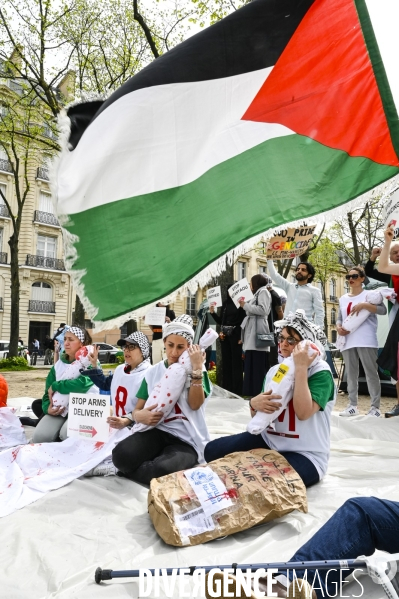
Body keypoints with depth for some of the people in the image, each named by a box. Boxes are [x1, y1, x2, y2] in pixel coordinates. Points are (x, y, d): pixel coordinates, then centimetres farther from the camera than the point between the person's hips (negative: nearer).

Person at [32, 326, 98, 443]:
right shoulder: (59, 364, 11)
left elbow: (83, 383, -26)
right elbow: (48, 392, 12)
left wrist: (55, 386, -15)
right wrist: (48, 408, -10)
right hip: (60, 409, 5)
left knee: (67, 434, -31)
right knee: (40, 436, -20)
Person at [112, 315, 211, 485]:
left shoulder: (196, 371, 2)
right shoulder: (153, 372, 10)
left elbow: (195, 404, -14)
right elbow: (137, 409, 9)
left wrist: (197, 369, -23)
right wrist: (140, 415, -15)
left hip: (186, 441, -2)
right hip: (157, 431, 3)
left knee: (161, 471, -35)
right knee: (121, 455, -30)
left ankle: (131, 471, -3)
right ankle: (149, 467, 1)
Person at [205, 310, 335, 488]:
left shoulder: (321, 372, -12)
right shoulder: (274, 371, 6)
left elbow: (304, 413, -28)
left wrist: (301, 368, -26)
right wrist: (254, 404, -15)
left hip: (304, 454, -6)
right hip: (268, 441, 6)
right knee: (212, 450, -7)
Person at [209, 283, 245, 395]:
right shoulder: (225, 303, 13)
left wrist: (242, 336, -17)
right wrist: (213, 312, 2)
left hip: (236, 335, -6)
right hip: (225, 335, 6)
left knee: (236, 363, -2)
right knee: (226, 362, 10)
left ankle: (237, 390, 4)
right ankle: (226, 388, 19)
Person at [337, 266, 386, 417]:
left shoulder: (369, 294, 1)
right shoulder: (343, 299, 17)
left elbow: (383, 310, -12)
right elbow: (339, 318, 19)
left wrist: (364, 305, -23)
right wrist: (338, 328, -2)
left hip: (366, 341, -5)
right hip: (348, 341, 5)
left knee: (371, 373, -3)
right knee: (351, 373, 8)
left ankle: (375, 407, 3)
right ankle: (352, 405, 15)